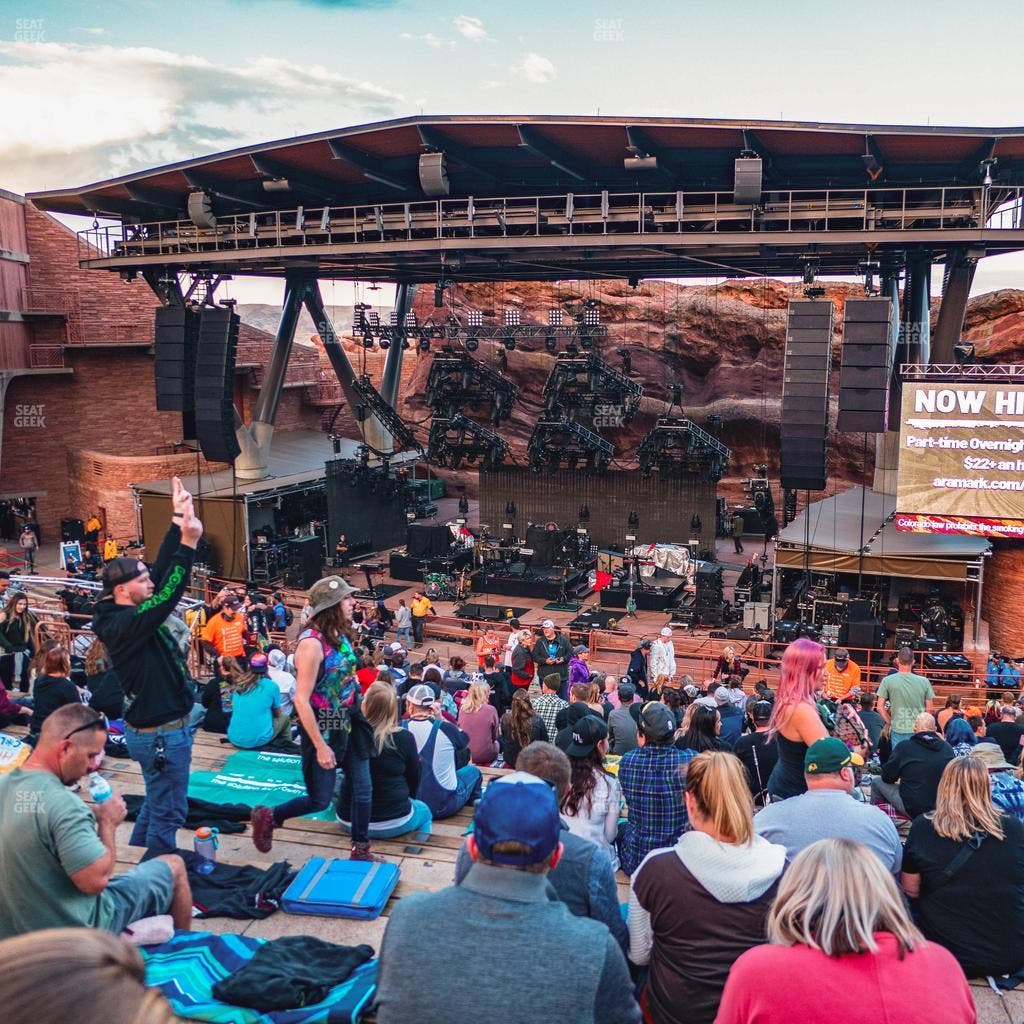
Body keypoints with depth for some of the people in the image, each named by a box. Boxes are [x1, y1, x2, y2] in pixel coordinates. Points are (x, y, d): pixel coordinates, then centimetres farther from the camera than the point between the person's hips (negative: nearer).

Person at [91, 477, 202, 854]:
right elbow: (168, 595, -33)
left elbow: (161, 570, 6)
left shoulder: (126, 614, 5)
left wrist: (178, 522, 3)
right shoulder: (123, 625, -22)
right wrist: (189, 543, -36)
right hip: (161, 733, -10)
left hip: (152, 727, 10)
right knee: (168, 813, -1)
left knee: (155, 804, 23)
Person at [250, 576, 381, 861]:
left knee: (363, 789, 10)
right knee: (320, 800, 7)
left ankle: (360, 851, 25)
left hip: (348, 723, 7)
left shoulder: (341, 635, 1)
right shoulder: (312, 643, -23)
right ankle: (268, 817, 30)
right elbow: (301, 701, -23)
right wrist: (320, 747, -22)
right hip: (323, 728, -7)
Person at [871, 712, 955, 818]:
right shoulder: (948, 748, -2)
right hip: (943, 808, 5)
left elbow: (887, 777, -2)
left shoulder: (904, 747, -12)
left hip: (913, 809, -5)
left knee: (877, 781, 15)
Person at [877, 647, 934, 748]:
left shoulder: (887, 681, -5)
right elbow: (929, 708, 4)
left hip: (898, 730, -1)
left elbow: (881, 706, -4)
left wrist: (890, 722, 7)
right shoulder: (924, 681, -1)